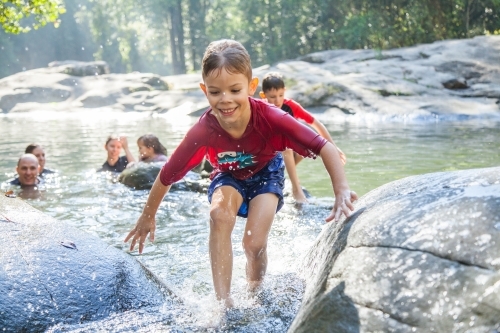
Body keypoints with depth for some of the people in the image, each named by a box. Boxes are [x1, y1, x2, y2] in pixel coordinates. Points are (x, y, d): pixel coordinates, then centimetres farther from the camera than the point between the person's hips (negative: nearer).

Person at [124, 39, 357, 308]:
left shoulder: (270, 118, -38)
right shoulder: (203, 132, -34)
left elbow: (324, 148, -36)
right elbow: (166, 176, -20)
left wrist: (342, 192, -49)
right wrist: (147, 217, -9)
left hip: (266, 173, 0)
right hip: (228, 176, 1)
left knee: (255, 244, -16)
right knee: (220, 214, -32)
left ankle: (255, 297, 19)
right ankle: (224, 302, -23)